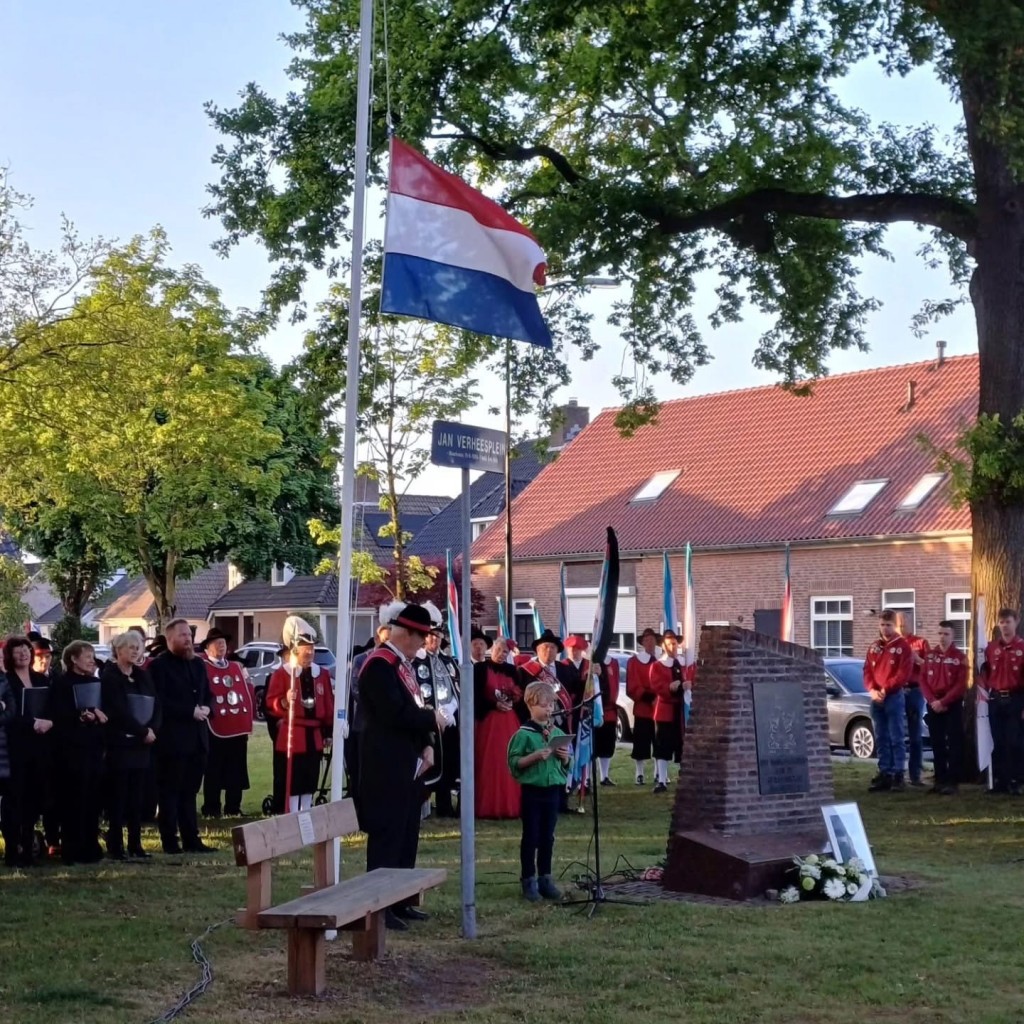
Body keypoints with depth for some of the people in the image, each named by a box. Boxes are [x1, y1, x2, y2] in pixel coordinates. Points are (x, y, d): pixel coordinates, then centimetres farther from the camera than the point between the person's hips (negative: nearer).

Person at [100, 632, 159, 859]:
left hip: (143, 744, 6)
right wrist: (143, 731, -13)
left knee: (138, 797, 6)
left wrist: (152, 729, -10)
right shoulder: (109, 676, -6)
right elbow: (119, 711, -14)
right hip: (119, 743, -6)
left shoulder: (143, 676, 14)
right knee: (118, 797, -4)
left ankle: (135, 844, 11)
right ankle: (115, 846, 0)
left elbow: (156, 706, 8)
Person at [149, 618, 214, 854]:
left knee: (190, 791, 10)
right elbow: (160, 702, -15)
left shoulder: (197, 664, 16)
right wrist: (191, 711, -17)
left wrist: (206, 708, -2)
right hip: (172, 739, -7)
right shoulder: (159, 665, -7)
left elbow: (207, 694, 20)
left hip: (197, 738, 7)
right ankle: (170, 841, 3)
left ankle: (191, 839, 14)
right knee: (170, 792, -1)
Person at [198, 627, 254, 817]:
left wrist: (248, 719, 9)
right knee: (213, 771, 0)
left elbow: (247, 693, 16)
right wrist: (207, 713, -19)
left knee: (236, 770, 9)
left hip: (238, 727, 6)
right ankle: (211, 809, 5)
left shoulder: (236, 667, 17)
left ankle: (233, 808, 16)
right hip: (215, 728, -6)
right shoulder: (202, 668, -2)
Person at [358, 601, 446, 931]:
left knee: (407, 835, 13)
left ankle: (400, 901, 21)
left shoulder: (404, 664, 15)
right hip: (387, 767, -10)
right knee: (387, 835, -6)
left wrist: (426, 745, 1)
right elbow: (394, 713, -24)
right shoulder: (379, 665, -15)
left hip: (408, 764, 10)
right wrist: (433, 719, -12)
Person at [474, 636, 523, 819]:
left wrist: (514, 702, -9)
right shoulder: (480, 669, 0)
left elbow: (520, 696, 12)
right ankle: (488, 807, -3)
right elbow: (475, 696, -7)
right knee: (489, 763, -6)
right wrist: (494, 704, -16)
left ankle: (509, 805, 7)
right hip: (488, 720, -4)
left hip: (510, 721, 4)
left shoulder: (511, 670, 13)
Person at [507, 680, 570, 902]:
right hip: (532, 790, -5)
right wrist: (535, 756, -24)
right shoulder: (524, 734, -9)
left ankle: (545, 879, 20)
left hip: (553, 789, 5)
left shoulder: (558, 733, 7)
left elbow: (565, 764, 16)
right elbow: (514, 762, -13)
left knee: (548, 837, 11)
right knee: (531, 836, 2)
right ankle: (528, 880, 10)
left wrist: (565, 756, -6)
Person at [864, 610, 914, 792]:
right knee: (881, 739, 7)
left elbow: (904, 674, -10)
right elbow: (867, 671, 10)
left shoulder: (903, 646, -2)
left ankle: (898, 775, -3)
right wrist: (872, 690, -7)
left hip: (895, 697, -5)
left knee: (897, 738, -4)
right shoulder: (874, 647, 15)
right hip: (876, 699, 5)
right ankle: (884, 774, 10)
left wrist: (885, 689, -15)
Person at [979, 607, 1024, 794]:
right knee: (998, 742, 7)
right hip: (995, 700, 4)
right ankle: (999, 781, 12)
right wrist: (985, 688, 0)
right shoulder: (991, 648, 8)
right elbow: (985, 671, 18)